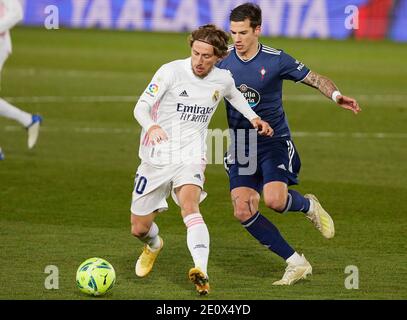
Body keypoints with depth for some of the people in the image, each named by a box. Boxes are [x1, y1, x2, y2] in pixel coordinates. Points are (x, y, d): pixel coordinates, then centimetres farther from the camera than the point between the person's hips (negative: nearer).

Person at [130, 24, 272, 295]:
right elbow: (141, 107, -15)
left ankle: (202, 273, -47)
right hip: (156, 158, 0)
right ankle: (154, 245, 46)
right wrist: (152, 126, -37)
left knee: (190, 204, -31)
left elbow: (234, 95, 28)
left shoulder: (223, 79, 1)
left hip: (190, 158, 0)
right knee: (139, 229, 7)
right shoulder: (172, 71, -11)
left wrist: (253, 117, 12)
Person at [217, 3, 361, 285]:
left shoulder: (276, 60, -10)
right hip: (240, 145, 4)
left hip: (275, 141, -4)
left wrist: (336, 95, -24)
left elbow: (316, 79, -4)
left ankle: (308, 205, 11)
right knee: (243, 211, -11)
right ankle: (296, 263, 0)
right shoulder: (223, 59, -1)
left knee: (275, 200, -27)